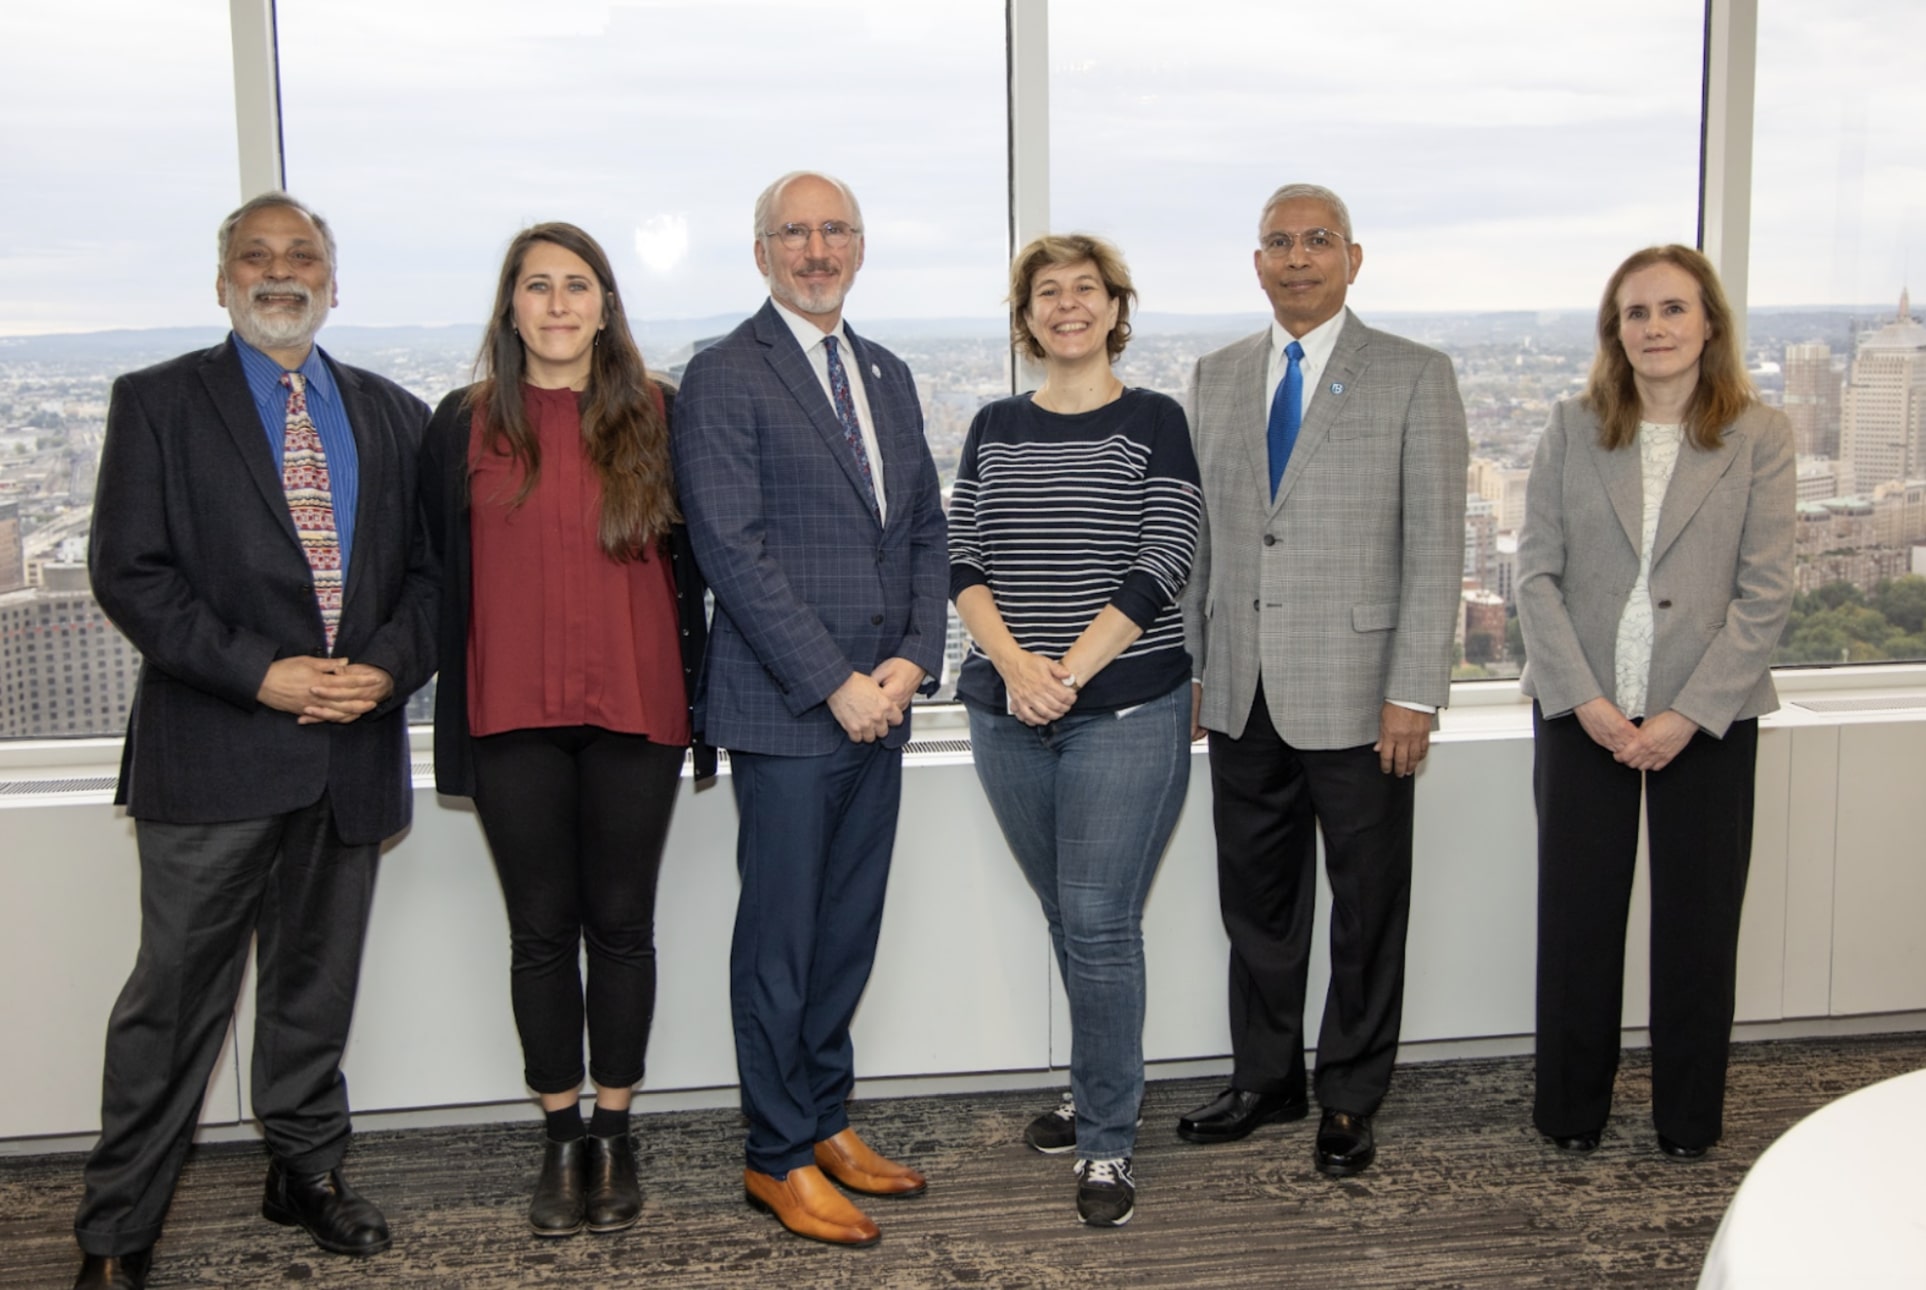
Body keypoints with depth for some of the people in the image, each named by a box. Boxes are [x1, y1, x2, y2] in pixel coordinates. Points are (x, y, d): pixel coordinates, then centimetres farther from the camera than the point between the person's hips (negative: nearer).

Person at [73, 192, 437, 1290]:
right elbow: (129, 572, -6)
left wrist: (389, 666, -10)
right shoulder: (158, 403, 2)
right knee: (177, 994, 2)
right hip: (210, 751, -3)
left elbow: (432, 570, 9)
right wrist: (259, 673, -15)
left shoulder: (394, 416, 12)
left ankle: (308, 1171, 33)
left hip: (354, 746, 3)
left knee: (318, 982, 16)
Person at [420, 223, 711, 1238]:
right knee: (542, 927, 8)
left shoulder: (655, 417, 4)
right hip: (512, 712, 1)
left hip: (634, 705, 0)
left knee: (621, 923, 8)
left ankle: (614, 1135, 21)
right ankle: (562, 1142, 21)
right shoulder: (466, 425, 4)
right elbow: (443, 571, 5)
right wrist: (453, 722, 1)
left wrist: (696, 696, 0)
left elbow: (687, 561, 5)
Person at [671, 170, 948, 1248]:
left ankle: (826, 1117, 29)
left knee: (851, 927, 14)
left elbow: (926, 529, 14)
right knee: (781, 937, 3)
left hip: (881, 705, 6)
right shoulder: (724, 378, -6)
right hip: (785, 712, -6)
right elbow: (734, 550, -13)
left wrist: (913, 659, -1)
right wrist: (834, 684, -15)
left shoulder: (888, 376, 15)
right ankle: (779, 1158, 16)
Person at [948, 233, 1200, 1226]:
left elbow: (1160, 568, -9)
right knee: (1067, 918, 14)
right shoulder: (996, 428, 11)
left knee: (1098, 922, -6)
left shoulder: (1155, 423, 0)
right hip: (1009, 710, 4)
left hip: (1126, 709, -4)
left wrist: (1072, 670, -17)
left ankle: (1108, 1144, 6)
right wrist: (1015, 662, -13)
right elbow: (963, 561, 4)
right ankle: (1100, 1089, 33)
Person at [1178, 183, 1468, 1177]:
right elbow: (1197, 532, 13)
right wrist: (1190, 665, 8)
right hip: (1243, 695, 4)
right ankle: (1265, 1081, 31)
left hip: (1356, 695, -4)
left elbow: (1435, 546, -7)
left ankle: (1350, 1102, 23)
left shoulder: (1415, 377, -3)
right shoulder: (1216, 377, 11)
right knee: (1256, 900, 14)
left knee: (1367, 908, 7)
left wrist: (1414, 694, -13)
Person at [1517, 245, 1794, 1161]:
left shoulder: (1760, 438, 0)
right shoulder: (1572, 430, 3)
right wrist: (1585, 698, -12)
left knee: (1698, 921, 8)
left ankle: (1688, 1118, 24)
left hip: (1707, 719, 0)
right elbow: (1537, 573, -1)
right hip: (1581, 712, 1)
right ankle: (1570, 1110, 22)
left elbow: (1766, 593, -4)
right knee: (1576, 915, 6)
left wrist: (1688, 713, -13)